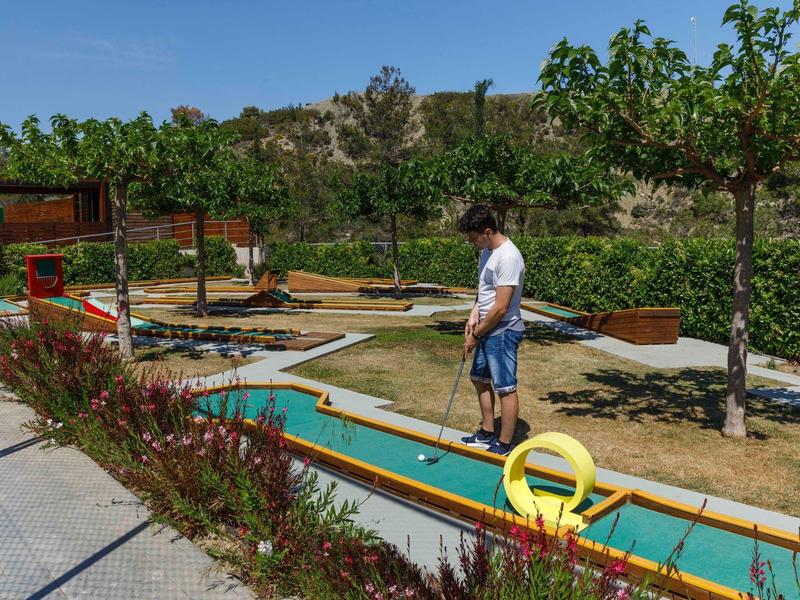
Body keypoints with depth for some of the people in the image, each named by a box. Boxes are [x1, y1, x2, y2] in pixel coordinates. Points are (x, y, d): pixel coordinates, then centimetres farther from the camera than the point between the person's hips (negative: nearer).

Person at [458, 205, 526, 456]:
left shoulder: (508, 258, -23)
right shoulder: (487, 251, 8)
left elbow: (501, 307, -23)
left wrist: (476, 335, -15)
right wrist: (474, 314, 3)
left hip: (503, 332, -10)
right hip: (487, 330, 11)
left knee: (505, 388, 0)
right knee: (480, 378, 19)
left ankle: (504, 446, 11)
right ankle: (487, 434, 34)